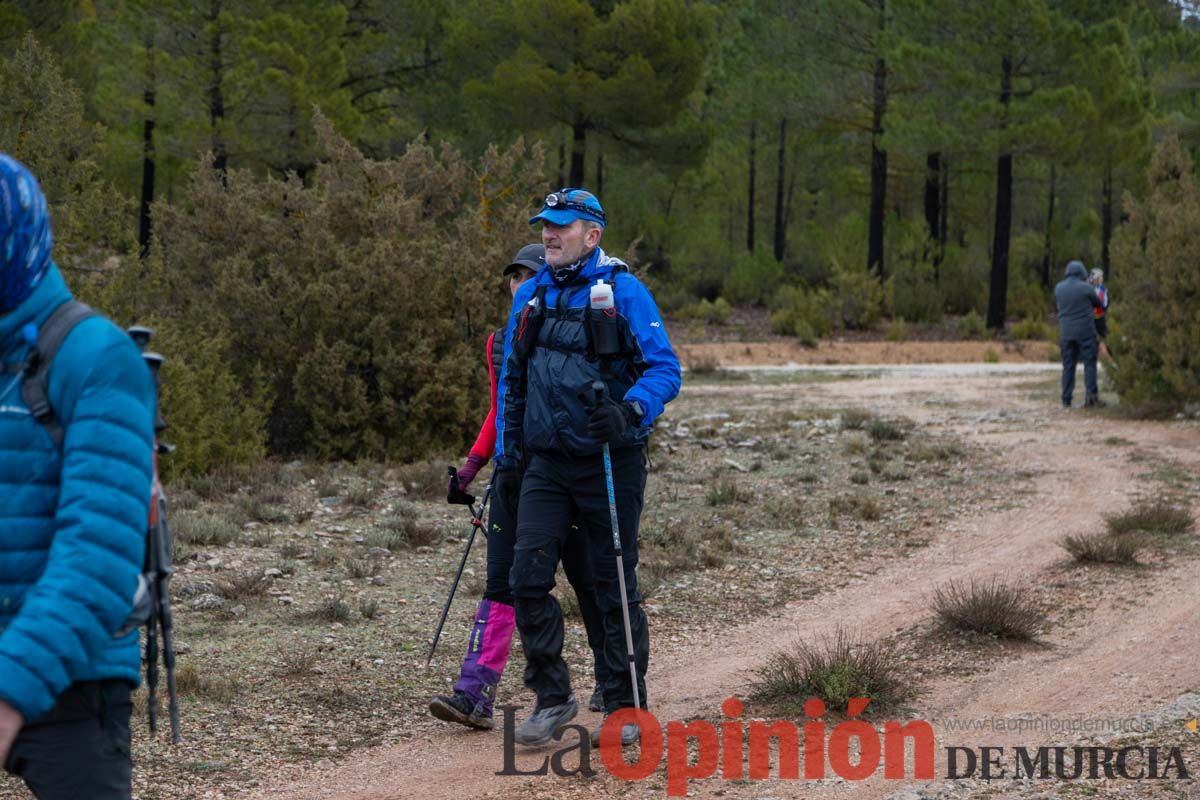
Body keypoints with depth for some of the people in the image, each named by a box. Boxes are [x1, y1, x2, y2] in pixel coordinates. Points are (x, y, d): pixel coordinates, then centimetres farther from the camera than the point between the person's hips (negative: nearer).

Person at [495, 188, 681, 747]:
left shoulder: (623, 291, -7)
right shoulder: (531, 296, 10)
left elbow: (665, 369, -12)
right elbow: (511, 380, 19)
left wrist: (629, 412, -29)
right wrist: (507, 453, 14)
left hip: (610, 463, -4)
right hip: (546, 463, 5)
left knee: (615, 586, 3)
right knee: (528, 576, -6)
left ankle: (626, 706, 15)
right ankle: (553, 697, 8)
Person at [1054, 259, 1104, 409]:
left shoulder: (1059, 288, 2)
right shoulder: (1086, 288, -8)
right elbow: (1098, 304, 6)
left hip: (1066, 332, 4)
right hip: (1085, 331, -4)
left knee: (1068, 365, 7)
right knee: (1089, 363, 1)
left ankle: (1066, 399, 3)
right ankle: (1092, 394, -10)